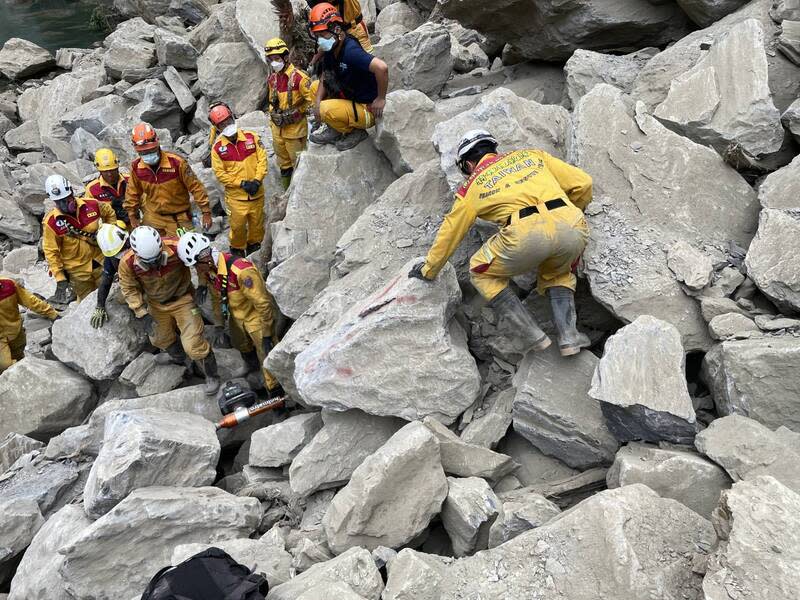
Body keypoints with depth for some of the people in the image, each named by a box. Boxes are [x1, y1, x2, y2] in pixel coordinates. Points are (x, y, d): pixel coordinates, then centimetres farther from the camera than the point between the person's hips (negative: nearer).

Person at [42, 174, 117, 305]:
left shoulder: (91, 205, -12)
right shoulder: (51, 222, -18)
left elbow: (109, 212, 11)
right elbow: (51, 252, -13)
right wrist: (60, 279, -14)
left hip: (99, 262, 3)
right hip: (77, 271, -3)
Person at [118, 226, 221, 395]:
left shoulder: (176, 248, -35)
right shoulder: (127, 264, -27)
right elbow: (130, 289, -10)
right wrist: (143, 314, -15)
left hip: (182, 299, -3)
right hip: (157, 304, 4)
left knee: (193, 345, -9)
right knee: (160, 338, 26)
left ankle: (212, 375, 17)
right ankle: (176, 354, 61)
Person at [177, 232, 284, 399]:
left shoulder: (241, 271, -38)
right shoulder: (208, 268, -12)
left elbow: (263, 303, -31)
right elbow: (217, 297, 7)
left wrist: (267, 335, -23)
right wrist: (219, 325, 11)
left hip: (257, 317, -7)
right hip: (237, 316, 8)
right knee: (241, 346, 30)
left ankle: (277, 395, 16)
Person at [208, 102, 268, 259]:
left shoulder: (251, 137, -4)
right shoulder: (218, 147, -8)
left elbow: (262, 159, -3)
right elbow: (220, 173, -9)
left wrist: (257, 180, -15)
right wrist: (242, 183, -16)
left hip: (257, 193, 2)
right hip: (236, 196, -2)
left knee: (257, 223, 16)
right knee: (238, 225, 8)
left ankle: (254, 247, 39)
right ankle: (237, 251, 32)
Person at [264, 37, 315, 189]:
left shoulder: (298, 77, -17)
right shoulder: (272, 79, 6)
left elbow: (312, 100, -17)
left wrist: (295, 112, -15)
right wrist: (274, 114, 8)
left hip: (295, 128, -7)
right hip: (278, 127, 7)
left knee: (299, 163, 2)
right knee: (283, 164, 19)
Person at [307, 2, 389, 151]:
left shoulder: (350, 51, -28)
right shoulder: (331, 51, 1)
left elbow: (381, 67, -39)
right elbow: (324, 79, 9)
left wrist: (381, 99, -27)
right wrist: (317, 102, -9)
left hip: (368, 110, -9)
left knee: (326, 110, -27)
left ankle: (356, 132, 0)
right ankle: (335, 129, 11)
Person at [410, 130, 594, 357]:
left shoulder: (472, 187, 24)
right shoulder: (532, 155, 30)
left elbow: (449, 233, 32)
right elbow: (583, 183, 23)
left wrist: (429, 270, 46)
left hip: (527, 232, -4)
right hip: (574, 228, 4)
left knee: (482, 272, 23)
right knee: (557, 274, 35)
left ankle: (530, 334, 14)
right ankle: (569, 335, 16)